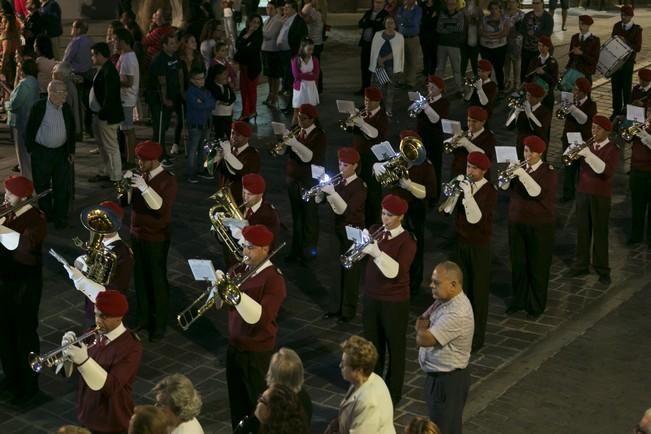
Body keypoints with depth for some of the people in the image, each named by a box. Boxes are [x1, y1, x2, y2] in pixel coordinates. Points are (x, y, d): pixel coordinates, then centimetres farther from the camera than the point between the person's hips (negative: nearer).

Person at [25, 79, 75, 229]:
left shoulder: (66, 108, -1)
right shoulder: (38, 108, -13)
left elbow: (71, 130, 9)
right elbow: (30, 129, -5)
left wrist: (71, 151, 7)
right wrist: (30, 149, -4)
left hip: (61, 152, 3)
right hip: (41, 153, -3)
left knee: (62, 186, 5)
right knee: (42, 186, 10)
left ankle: (60, 217, 16)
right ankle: (46, 215, 27)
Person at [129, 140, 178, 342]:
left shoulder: (168, 180, -15)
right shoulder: (141, 175, 4)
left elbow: (163, 208, -28)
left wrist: (145, 188, -34)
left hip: (156, 239, -6)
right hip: (137, 234, 6)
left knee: (157, 280, 4)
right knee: (140, 278, 15)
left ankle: (159, 325, 13)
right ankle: (143, 318, 30)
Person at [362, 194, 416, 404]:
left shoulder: (407, 241, -14)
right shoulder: (374, 230, 4)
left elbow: (395, 271, -25)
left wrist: (377, 253, -36)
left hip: (394, 301, -5)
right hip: (371, 296, 5)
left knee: (395, 347, 7)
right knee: (372, 343, 17)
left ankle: (393, 392, 18)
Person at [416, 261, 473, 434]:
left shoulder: (457, 314, -30)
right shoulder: (445, 300, 2)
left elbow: (423, 339, -30)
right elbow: (422, 325, 11)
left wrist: (422, 326, -8)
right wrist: (424, 327, -12)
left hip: (448, 380, -9)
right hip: (438, 375, 9)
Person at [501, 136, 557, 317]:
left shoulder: (548, 172, -8)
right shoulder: (520, 167, 6)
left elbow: (538, 192, -24)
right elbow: (504, 186, -3)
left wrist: (523, 175, -32)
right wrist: (509, 173, -20)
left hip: (539, 225, -5)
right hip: (516, 223, 5)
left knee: (538, 265, 3)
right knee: (518, 263, 11)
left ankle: (536, 305, 13)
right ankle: (518, 300, 25)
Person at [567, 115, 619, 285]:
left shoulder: (612, 149, -9)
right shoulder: (588, 145, 8)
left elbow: (607, 171, -24)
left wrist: (589, 155, -29)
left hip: (600, 195, -5)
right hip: (582, 192, 5)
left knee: (600, 232, 0)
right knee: (582, 230, 10)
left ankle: (602, 270, 7)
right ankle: (582, 264, 20)